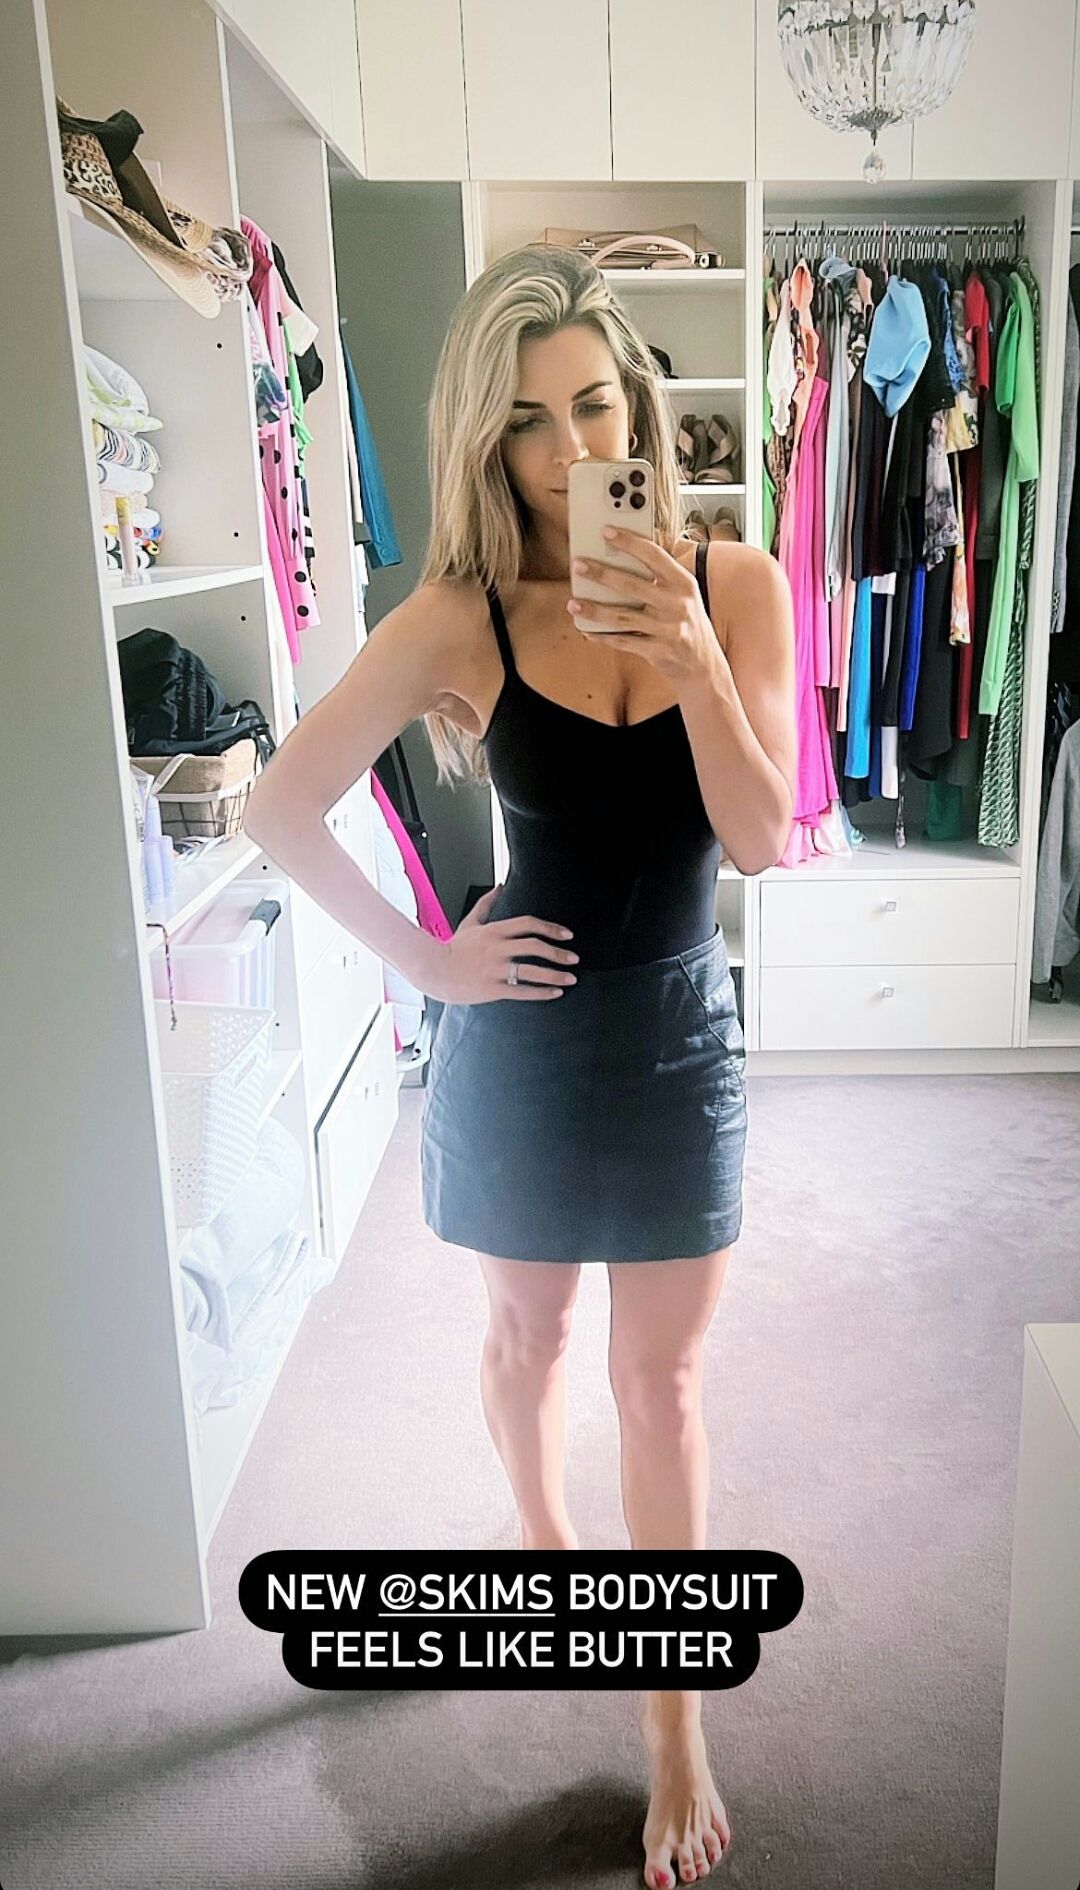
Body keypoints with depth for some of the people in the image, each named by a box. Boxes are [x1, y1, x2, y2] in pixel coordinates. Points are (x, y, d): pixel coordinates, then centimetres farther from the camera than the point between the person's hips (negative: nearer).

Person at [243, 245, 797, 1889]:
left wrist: (693, 656, -26)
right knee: (527, 1333, 20)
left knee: (662, 1379, 10)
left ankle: (677, 1717, 29)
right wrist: (424, 957, -9)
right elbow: (280, 810, -9)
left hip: (679, 1029, 1)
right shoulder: (462, 617, -12)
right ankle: (543, 1544, 51)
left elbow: (760, 839, -13)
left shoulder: (736, 583, -7)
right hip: (522, 1033, 0)